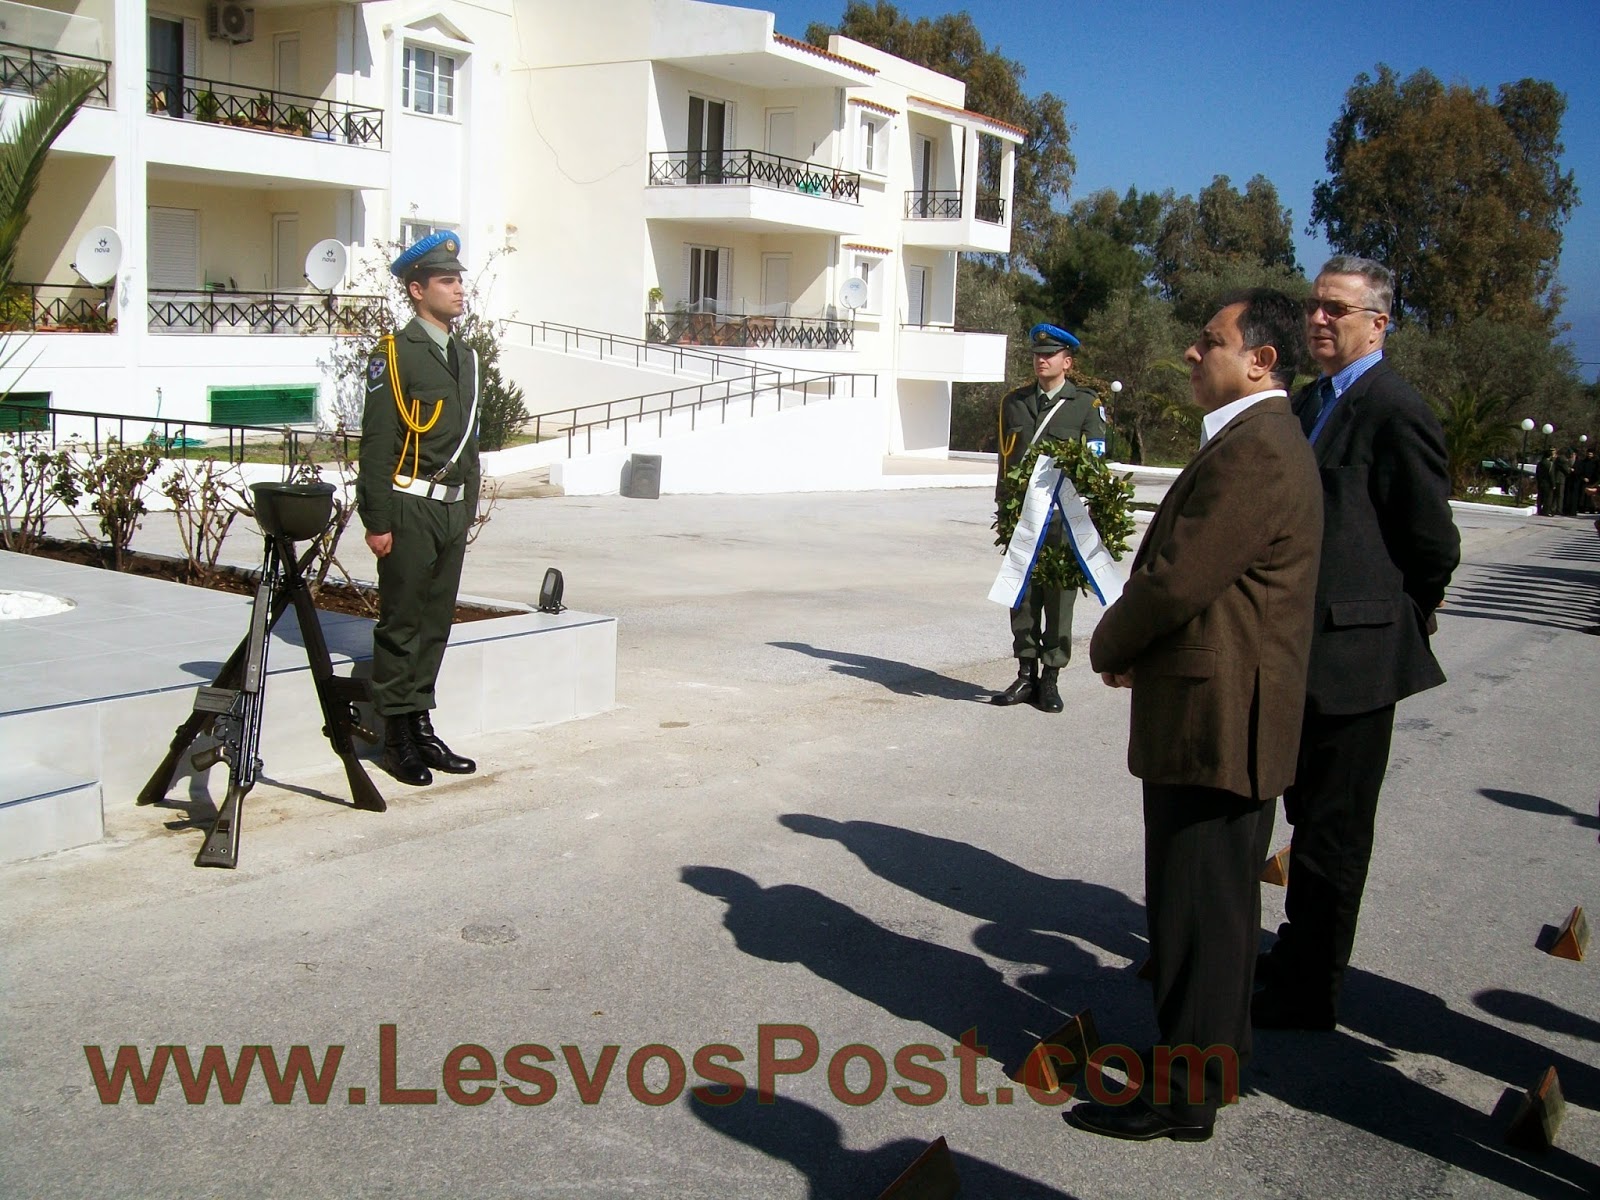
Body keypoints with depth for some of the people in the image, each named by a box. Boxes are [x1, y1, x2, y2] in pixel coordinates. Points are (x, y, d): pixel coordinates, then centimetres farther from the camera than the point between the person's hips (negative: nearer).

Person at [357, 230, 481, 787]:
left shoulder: (464, 356, 16)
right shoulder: (395, 353, -6)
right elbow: (376, 443, -11)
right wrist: (378, 521, -14)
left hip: (453, 510, 7)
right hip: (410, 508, -7)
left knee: (435, 623, 11)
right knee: (401, 625, 0)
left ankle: (422, 729, 20)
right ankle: (398, 740, 8)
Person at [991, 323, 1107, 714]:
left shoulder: (1087, 404, 4)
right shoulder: (1013, 402, 13)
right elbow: (1005, 458, 15)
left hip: (1065, 516, -3)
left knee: (1059, 596, 1)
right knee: (1022, 595, 6)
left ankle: (1050, 678, 9)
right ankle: (1026, 676, 14)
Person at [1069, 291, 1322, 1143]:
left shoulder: (1256, 450, -21)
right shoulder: (1260, 441, 15)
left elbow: (1177, 580, -24)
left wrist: (1109, 644, -6)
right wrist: (1132, 645, 4)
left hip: (1212, 720, -11)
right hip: (1224, 717, 11)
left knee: (1197, 913, 1)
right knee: (1216, 905, 21)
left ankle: (1184, 1093, 14)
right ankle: (1215, 1053, 36)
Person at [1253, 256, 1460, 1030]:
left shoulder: (1395, 410, -15)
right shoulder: (1309, 403, 13)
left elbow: (1433, 545, -12)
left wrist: (1394, 627, 0)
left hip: (1355, 654, -9)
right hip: (1304, 653, 9)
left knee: (1333, 830, 2)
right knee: (1309, 814, 21)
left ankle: (1307, 994, 14)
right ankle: (1301, 952, 36)